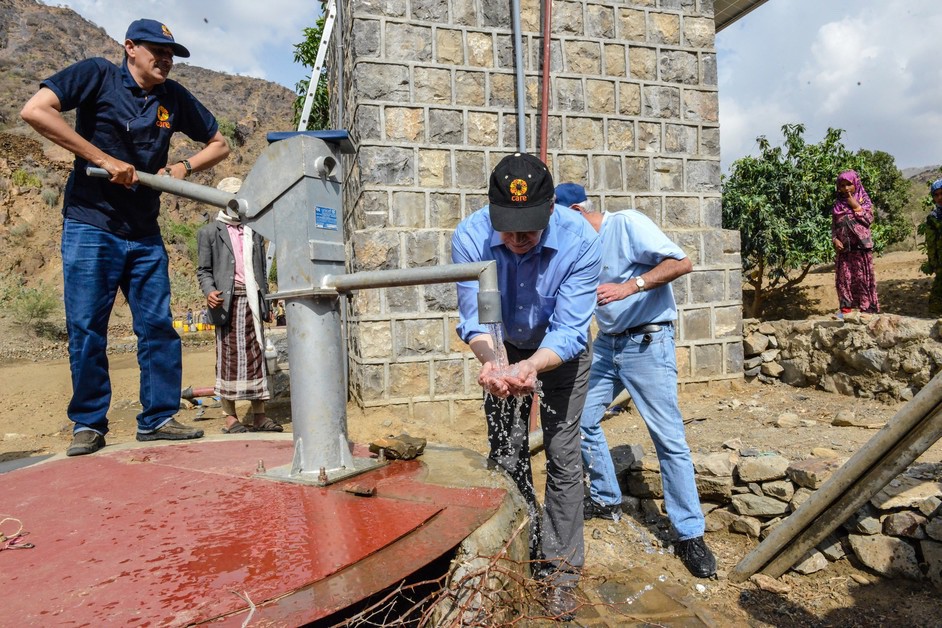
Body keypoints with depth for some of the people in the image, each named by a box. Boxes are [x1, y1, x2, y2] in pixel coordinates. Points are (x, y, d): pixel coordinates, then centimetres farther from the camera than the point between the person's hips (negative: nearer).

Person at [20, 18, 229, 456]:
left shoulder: (174, 98, 8)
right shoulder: (97, 76, -3)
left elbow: (219, 144, 16)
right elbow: (34, 111, -15)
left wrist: (183, 167, -2)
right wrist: (104, 159, -19)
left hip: (144, 235, 4)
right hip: (90, 227, -4)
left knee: (158, 327, 3)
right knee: (87, 329, 0)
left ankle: (158, 418, 13)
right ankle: (89, 424, 12)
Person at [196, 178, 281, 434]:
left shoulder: (254, 232, 19)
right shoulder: (210, 232, 9)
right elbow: (204, 270, 5)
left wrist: (264, 300, 12)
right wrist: (209, 291, -14)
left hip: (253, 300, 3)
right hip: (228, 300, -3)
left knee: (256, 355, 2)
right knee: (228, 356, -2)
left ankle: (259, 415, 6)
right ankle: (230, 417, 4)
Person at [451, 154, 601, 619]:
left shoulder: (579, 241, -34)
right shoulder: (470, 236, -30)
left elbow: (569, 332, -32)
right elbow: (473, 318, -26)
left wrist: (531, 366, -52)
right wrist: (493, 361, -47)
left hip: (560, 350, -1)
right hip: (504, 347, 2)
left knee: (563, 454, -1)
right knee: (505, 452, 7)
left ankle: (560, 570, 16)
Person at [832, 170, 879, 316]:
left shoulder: (864, 200, 4)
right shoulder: (838, 203, 11)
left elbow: (869, 219, -5)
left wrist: (856, 206, -9)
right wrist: (835, 239, -3)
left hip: (861, 245, -3)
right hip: (843, 247, 3)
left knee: (862, 277, -3)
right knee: (843, 278, 2)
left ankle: (866, 308, 2)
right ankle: (845, 308, 7)